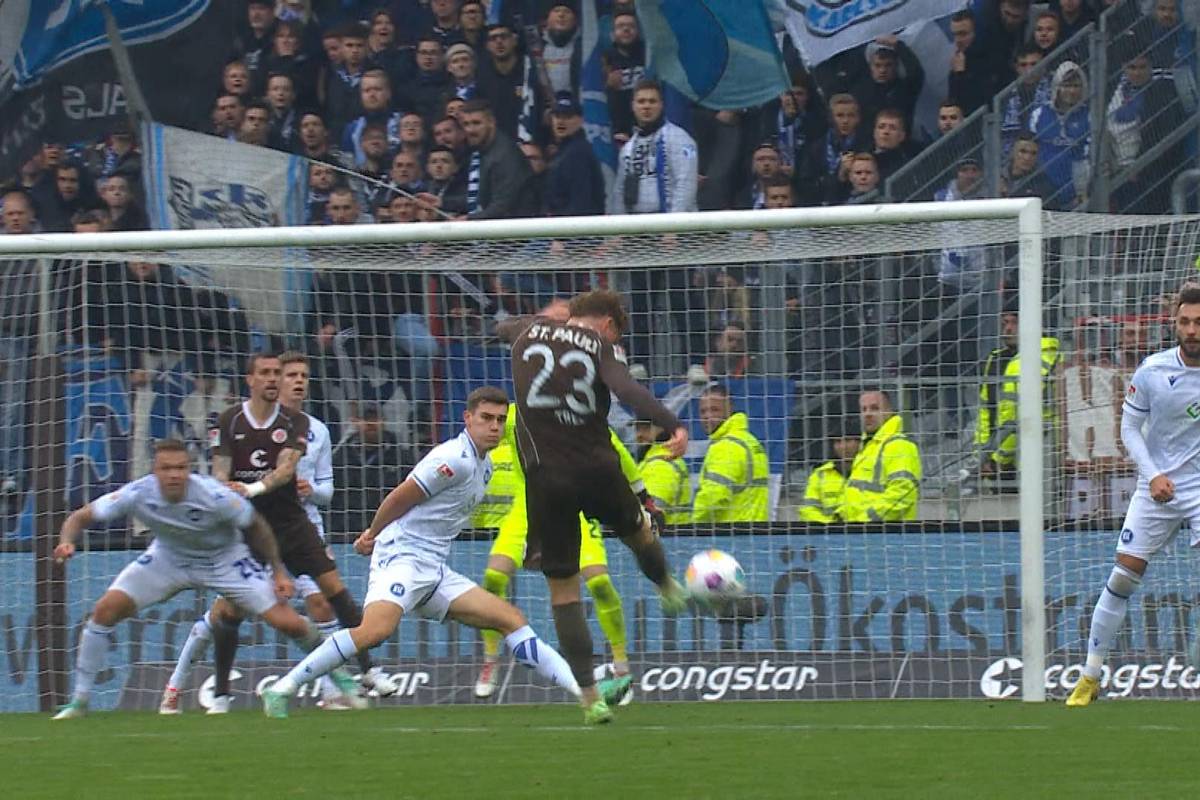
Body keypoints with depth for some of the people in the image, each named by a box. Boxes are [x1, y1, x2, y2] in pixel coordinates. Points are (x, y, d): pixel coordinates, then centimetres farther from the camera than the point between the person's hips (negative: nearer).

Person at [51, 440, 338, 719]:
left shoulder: (216, 497, -32)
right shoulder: (138, 494, -28)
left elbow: (255, 526, -12)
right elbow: (81, 517, -18)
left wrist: (278, 571, -8)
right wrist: (66, 542, -38)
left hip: (225, 560, -2)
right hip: (168, 558, 2)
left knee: (289, 623, -11)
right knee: (106, 610, -16)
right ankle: (79, 701, -1)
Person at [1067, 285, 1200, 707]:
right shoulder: (1152, 371, -7)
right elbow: (1130, 427, 1)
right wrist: (1154, 475, -12)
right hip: (1158, 488, 1)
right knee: (1122, 576, -2)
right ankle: (1090, 677, 8)